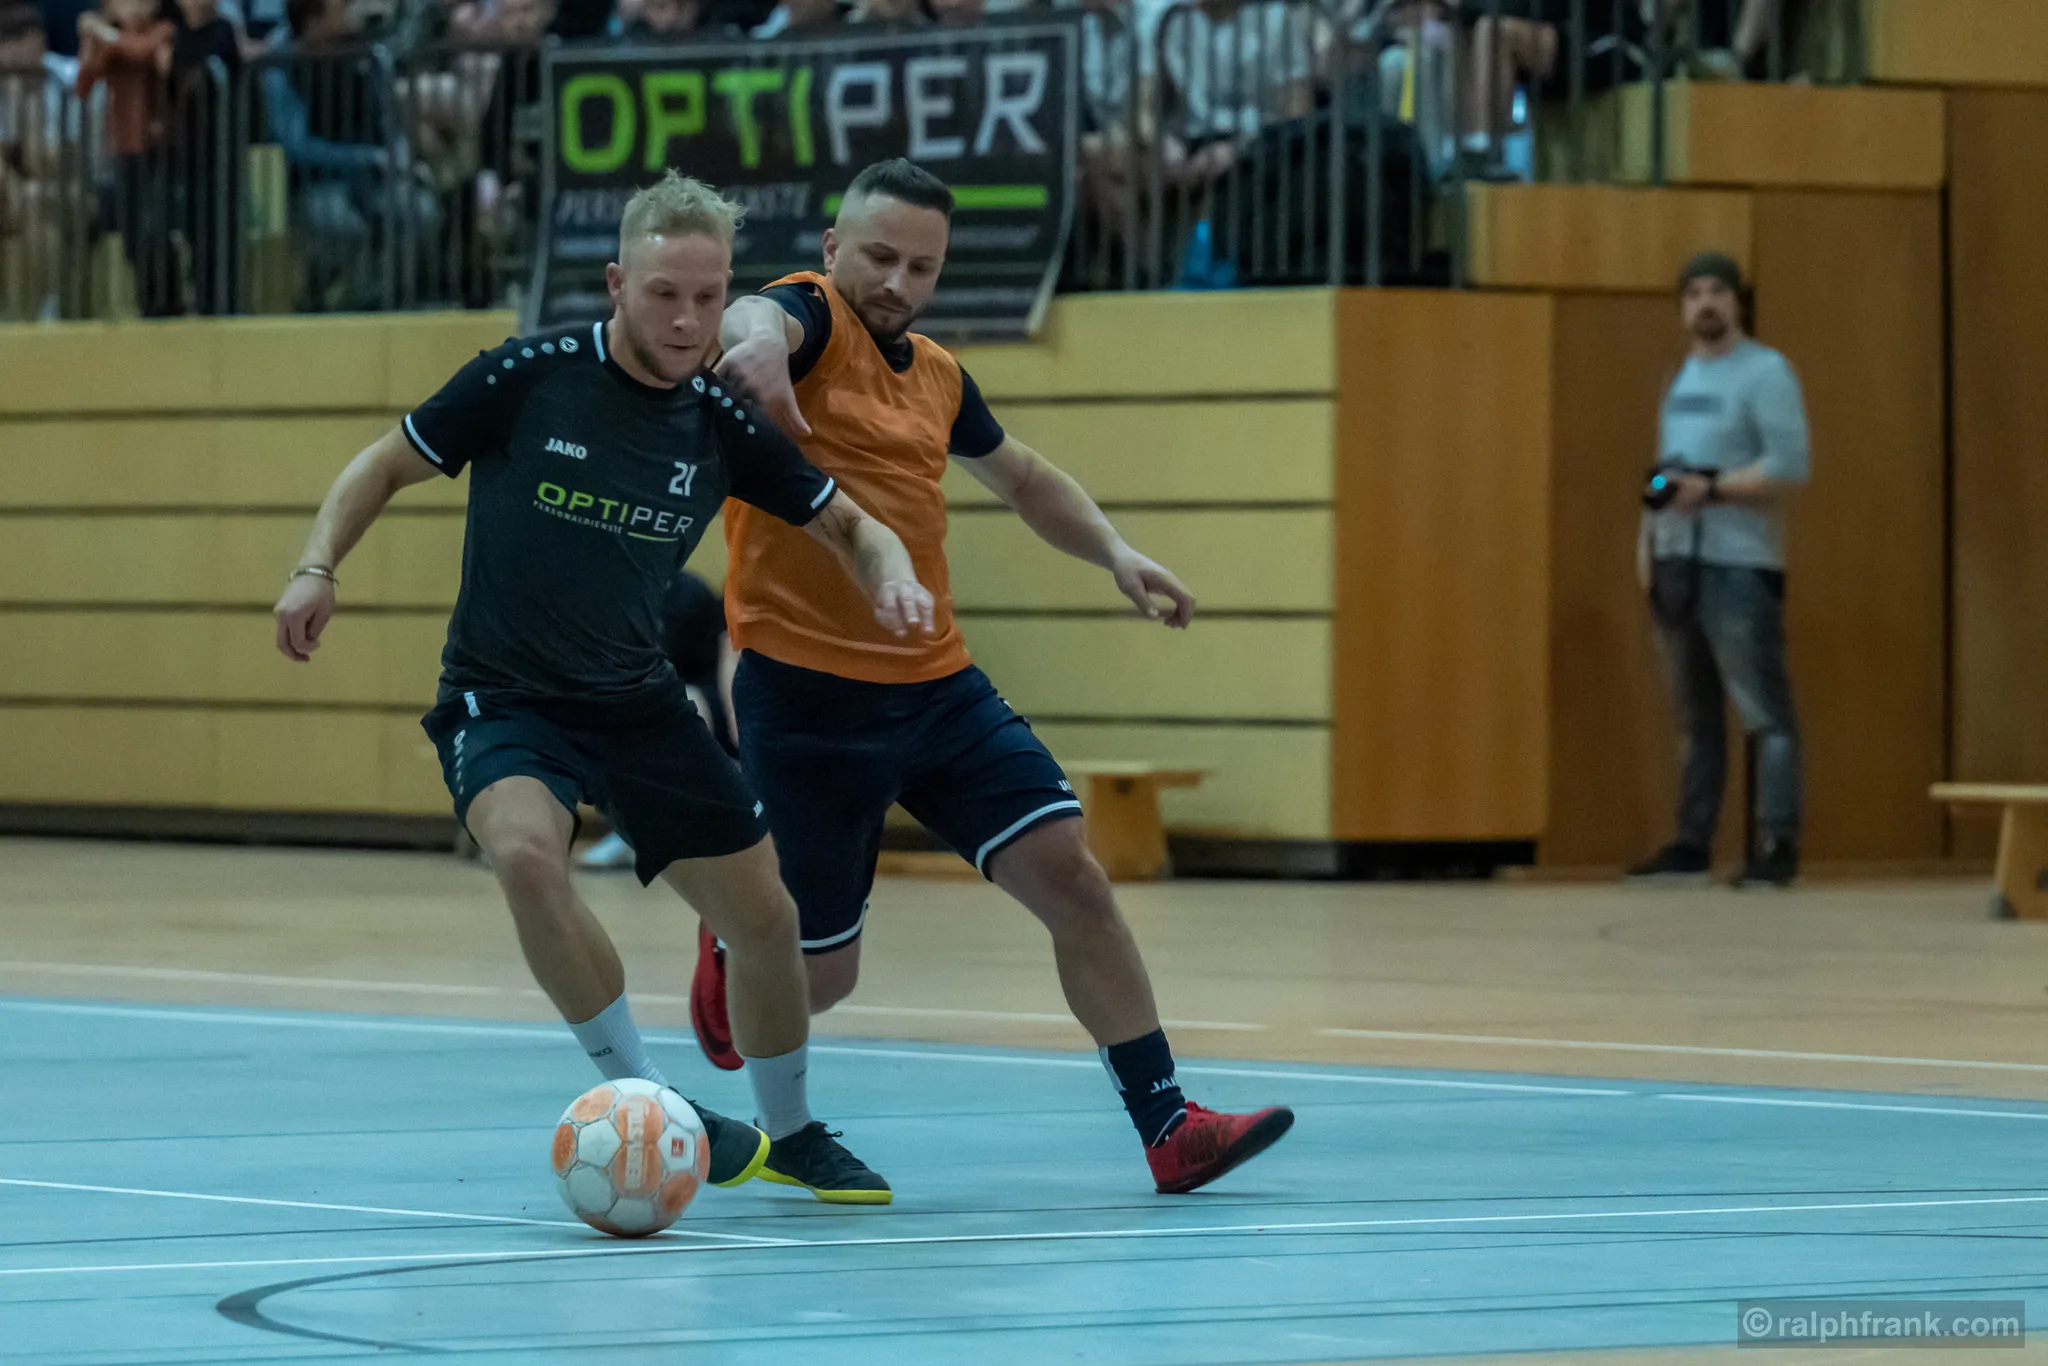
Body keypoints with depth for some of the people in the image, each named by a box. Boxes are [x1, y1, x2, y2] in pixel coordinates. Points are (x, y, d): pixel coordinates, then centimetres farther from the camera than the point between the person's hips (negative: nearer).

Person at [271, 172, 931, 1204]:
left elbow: (847, 526, 6)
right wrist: (318, 567, -16)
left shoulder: (722, 424, -3)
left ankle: (789, 1135, 33)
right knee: (527, 850, -35)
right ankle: (646, 1103, -21)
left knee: (765, 917, 5)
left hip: (638, 703, 4)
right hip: (500, 696, -4)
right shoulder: (528, 378, -13)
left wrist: (891, 576, -16)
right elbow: (386, 465, -1)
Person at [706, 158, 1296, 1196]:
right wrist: (757, 339, -60)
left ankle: (1168, 1129, -4)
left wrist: (1113, 550, 16)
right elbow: (755, 321, -35)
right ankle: (731, 948, 39)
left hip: (935, 685, 6)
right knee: (819, 975, 2)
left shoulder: (935, 374, 14)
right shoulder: (812, 315, -8)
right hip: (804, 696, -6)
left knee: (1070, 877, -7)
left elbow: (1024, 479, 33)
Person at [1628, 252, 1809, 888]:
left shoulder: (1765, 372, -5)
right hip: (1676, 563, 8)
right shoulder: (1684, 377, 20)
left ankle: (1776, 847, -12)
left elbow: (1791, 466, -14)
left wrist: (1711, 490, -18)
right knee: (1695, 714, 11)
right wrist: (1647, 535, 9)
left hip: (1739, 566, -8)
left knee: (1764, 713, -9)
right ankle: (1692, 844, 15)